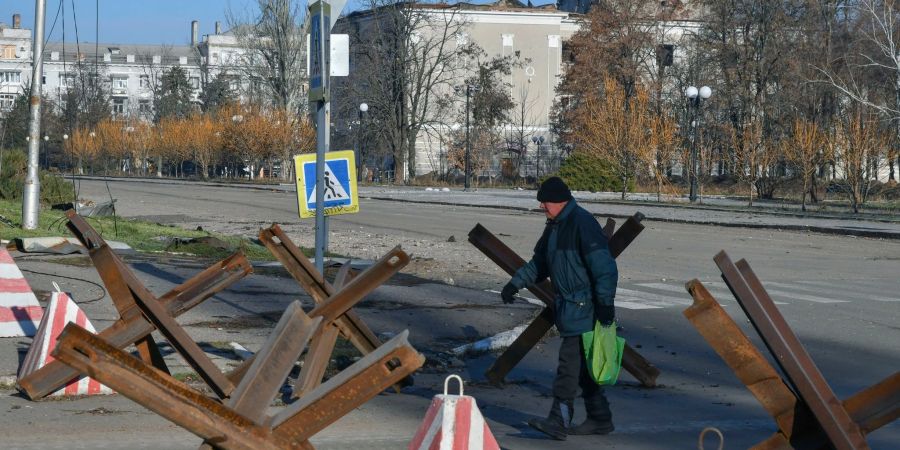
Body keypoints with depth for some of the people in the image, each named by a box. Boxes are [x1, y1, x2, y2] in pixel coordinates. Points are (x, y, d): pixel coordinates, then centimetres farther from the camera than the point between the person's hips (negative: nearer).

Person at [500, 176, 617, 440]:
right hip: (568, 307, 10)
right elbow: (539, 263, 26)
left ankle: (559, 421, -8)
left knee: (569, 363, -10)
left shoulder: (582, 224, -16)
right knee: (583, 366, 12)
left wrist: (605, 304, -22)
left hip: (583, 310, -10)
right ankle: (599, 419, 19)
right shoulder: (555, 226, 15)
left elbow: (604, 268, -20)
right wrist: (515, 284, 16)